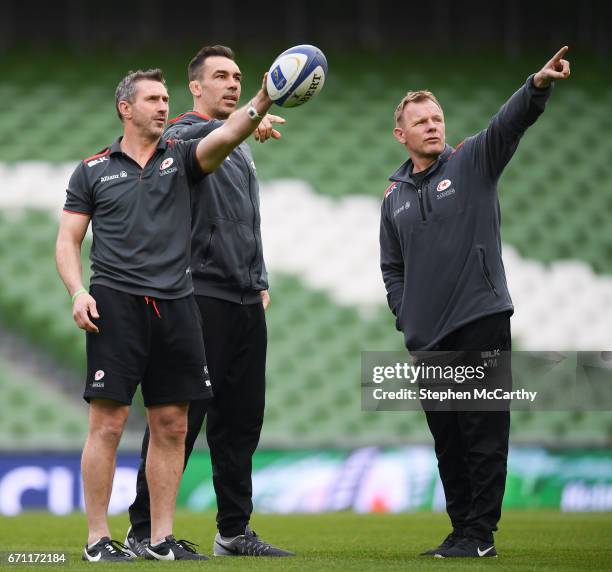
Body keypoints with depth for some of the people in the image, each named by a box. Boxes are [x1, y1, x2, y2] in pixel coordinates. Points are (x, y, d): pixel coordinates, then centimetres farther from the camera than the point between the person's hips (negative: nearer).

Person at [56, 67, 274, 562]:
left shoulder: (180, 158, 12)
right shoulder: (93, 170, 9)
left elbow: (226, 136, -7)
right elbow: (68, 240, 8)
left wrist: (261, 103, -27)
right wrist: (78, 290, -9)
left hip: (175, 305, 3)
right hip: (116, 303, -3)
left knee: (172, 427, 4)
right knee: (108, 423, -7)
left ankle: (163, 539, 11)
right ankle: (98, 539, -1)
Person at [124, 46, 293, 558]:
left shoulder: (241, 150, 22)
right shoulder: (188, 133, -4)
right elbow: (173, 141, -29)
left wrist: (261, 280, 17)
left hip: (247, 303, 8)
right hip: (202, 299, -8)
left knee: (241, 420, 9)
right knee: (181, 415, -8)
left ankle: (235, 530, 15)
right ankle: (144, 531, -3)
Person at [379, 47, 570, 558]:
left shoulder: (472, 163, 2)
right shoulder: (396, 197, 16)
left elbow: (510, 124, -16)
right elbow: (392, 267, 22)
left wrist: (537, 88, -35)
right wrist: (405, 315, 8)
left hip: (480, 321, -5)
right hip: (426, 338, 5)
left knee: (484, 433, -5)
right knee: (447, 438, 9)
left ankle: (481, 533, -2)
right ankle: (462, 530, 17)